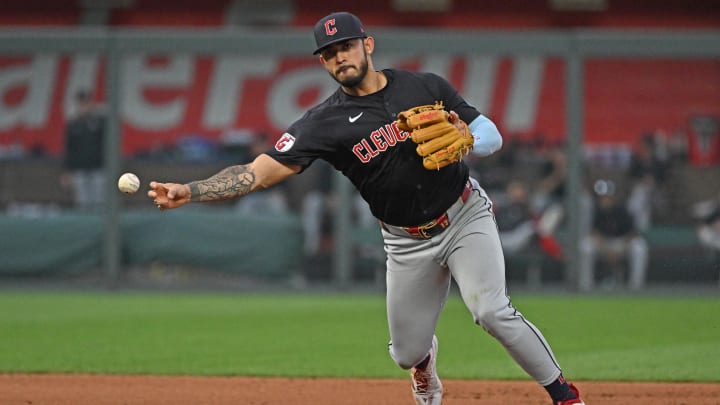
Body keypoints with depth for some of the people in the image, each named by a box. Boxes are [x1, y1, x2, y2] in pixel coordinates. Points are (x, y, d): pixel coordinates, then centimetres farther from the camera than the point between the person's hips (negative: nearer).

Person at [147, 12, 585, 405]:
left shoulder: (426, 87, -5)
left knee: (492, 311, -22)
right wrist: (188, 192, -31)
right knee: (408, 351, 5)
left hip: (466, 218, -1)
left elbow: (493, 135, 1)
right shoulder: (326, 122, -11)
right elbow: (259, 171, -19)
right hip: (407, 242, 1)